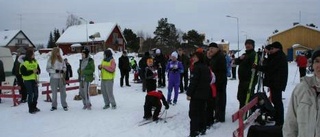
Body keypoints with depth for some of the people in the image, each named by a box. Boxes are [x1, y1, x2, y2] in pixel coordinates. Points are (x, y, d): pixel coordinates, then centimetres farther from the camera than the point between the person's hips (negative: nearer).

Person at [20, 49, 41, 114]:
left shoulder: (35, 61, 9)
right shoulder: (24, 62, -11)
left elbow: (39, 70, 12)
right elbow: (23, 73, -17)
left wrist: (37, 71, -11)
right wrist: (32, 71, -21)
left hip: (34, 80, 6)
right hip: (28, 80, -6)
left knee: (36, 94, 10)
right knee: (30, 94, -4)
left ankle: (34, 107, 26)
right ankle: (30, 109, 5)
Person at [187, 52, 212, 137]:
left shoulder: (196, 67, -16)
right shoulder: (206, 68, 11)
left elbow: (193, 82, -20)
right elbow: (209, 80, 18)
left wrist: (189, 93, -16)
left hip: (197, 94, -8)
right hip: (205, 94, 9)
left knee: (193, 113, -5)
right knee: (202, 111, 18)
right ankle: (202, 129, 25)